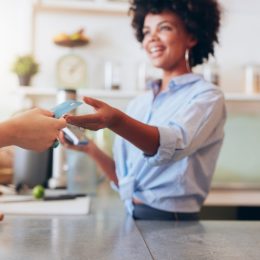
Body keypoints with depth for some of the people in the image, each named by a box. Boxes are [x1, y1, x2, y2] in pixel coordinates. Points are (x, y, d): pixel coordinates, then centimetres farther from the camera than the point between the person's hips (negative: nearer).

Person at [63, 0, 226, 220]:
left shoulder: (207, 96, -3)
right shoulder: (138, 104, 13)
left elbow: (173, 145, -23)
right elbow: (124, 179, 14)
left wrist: (115, 120, -37)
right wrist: (91, 150, 0)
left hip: (172, 223, -5)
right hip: (130, 218, 5)